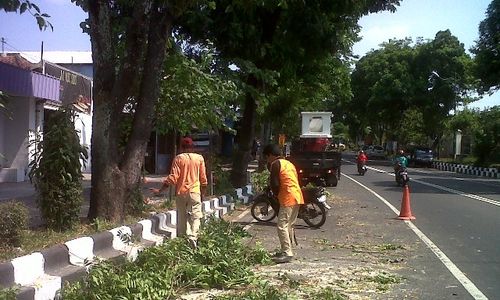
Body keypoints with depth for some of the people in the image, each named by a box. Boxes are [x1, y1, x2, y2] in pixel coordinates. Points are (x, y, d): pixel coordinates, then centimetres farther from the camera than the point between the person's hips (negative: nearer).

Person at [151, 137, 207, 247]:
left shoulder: (179, 158, -4)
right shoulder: (199, 158, 1)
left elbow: (172, 178, -10)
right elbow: (203, 178, 3)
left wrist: (160, 190, -6)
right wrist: (203, 192, 16)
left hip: (181, 193, 0)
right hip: (194, 192, 0)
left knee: (182, 218, 11)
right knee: (195, 217, 0)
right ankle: (193, 239, -18)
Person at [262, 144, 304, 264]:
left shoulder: (275, 164, -7)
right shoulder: (288, 163, 21)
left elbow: (275, 184, -12)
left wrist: (276, 194, 7)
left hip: (288, 199, -10)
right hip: (297, 197, 10)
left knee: (282, 226, -8)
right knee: (289, 225, 16)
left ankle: (287, 253, -10)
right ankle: (287, 250, 23)